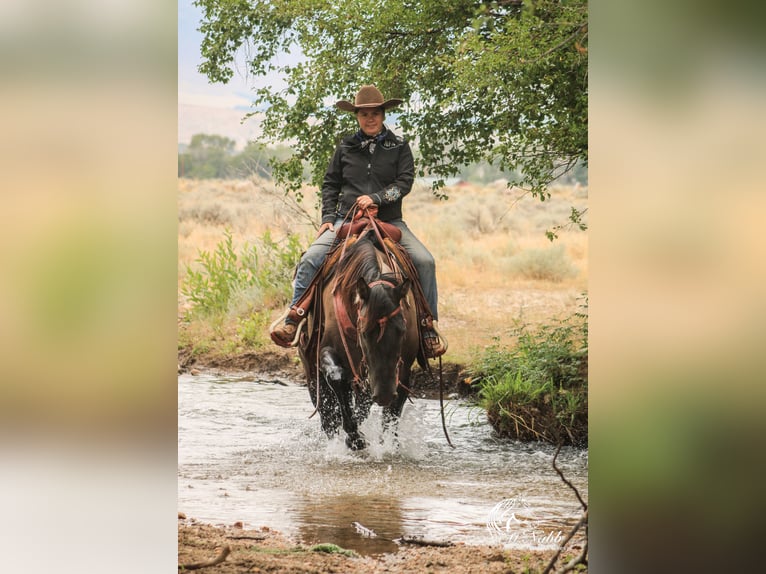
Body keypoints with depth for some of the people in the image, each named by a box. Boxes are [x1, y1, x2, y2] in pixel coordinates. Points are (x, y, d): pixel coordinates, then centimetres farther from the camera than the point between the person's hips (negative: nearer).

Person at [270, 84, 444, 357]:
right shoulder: (346, 147, 8)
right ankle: (293, 320, -16)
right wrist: (328, 217, 3)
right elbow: (330, 184, 14)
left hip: (389, 222, -1)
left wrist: (376, 198, -18)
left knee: (425, 261, -21)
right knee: (310, 260, -21)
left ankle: (429, 328, -10)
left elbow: (405, 182, -5)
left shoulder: (399, 147, 4)